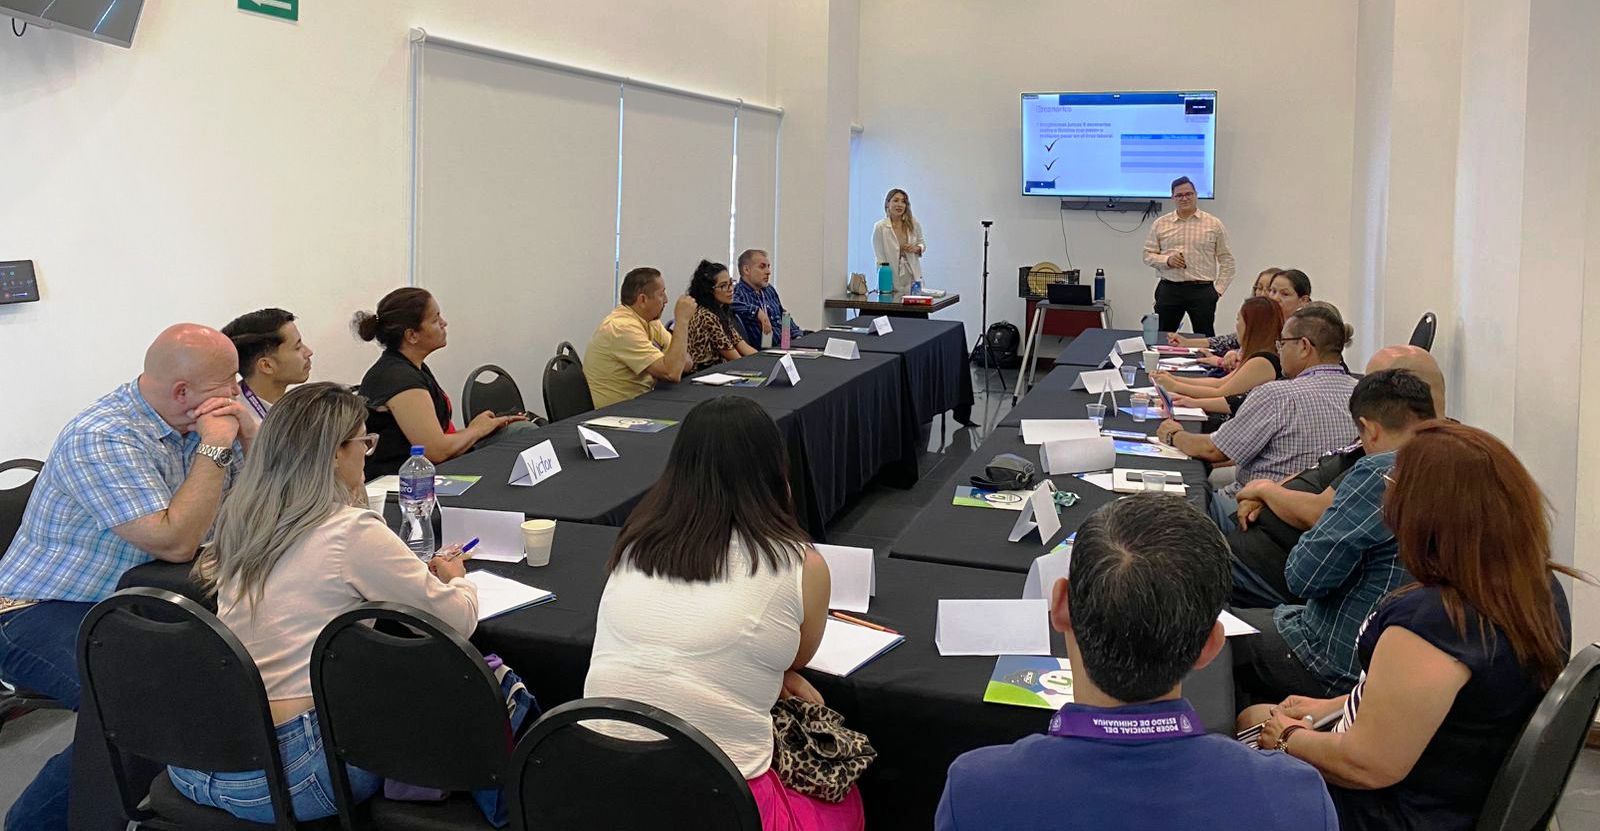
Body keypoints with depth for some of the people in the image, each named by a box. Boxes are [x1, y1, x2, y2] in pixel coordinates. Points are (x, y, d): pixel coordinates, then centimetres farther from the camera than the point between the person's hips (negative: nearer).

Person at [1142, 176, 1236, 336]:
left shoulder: (1214, 224, 4)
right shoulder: (1160, 224, 8)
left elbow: (1226, 260, 6)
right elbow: (1148, 255, 9)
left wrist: (1218, 289, -1)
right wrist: (1167, 260, -10)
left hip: (1202, 291, -1)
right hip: (1169, 289, 1)